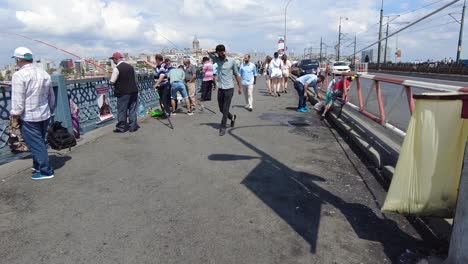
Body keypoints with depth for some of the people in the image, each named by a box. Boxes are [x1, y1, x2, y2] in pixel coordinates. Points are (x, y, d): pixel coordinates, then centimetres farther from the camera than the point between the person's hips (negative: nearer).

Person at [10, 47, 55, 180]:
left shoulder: (19, 75, -16)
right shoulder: (44, 73, 5)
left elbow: (18, 100, -17)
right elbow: (51, 97, 12)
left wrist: (14, 115, -6)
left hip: (28, 117, -7)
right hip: (45, 115, 7)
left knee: (35, 144, 3)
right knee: (40, 142, 21)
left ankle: (46, 171, 8)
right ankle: (37, 165, 35)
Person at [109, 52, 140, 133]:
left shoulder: (117, 68, -12)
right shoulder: (130, 66, 8)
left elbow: (112, 82, -12)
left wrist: (117, 84, 9)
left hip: (123, 92, -6)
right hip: (133, 90, 6)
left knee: (122, 110, 5)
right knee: (132, 109, 12)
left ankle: (121, 127, 14)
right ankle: (133, 126, 17)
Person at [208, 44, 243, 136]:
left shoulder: (231, 61, -3)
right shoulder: (217, 60, 6)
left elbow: (236, 74, 2)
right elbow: (209, 52, 9)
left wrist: (240, 87, 3)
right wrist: (216, 51, 4)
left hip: (229, 88, -4)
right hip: (220, 88, 5)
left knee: (225, 110, -5)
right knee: (221, 109, 12)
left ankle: (223, 128, 4)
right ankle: (232, 117, 38)